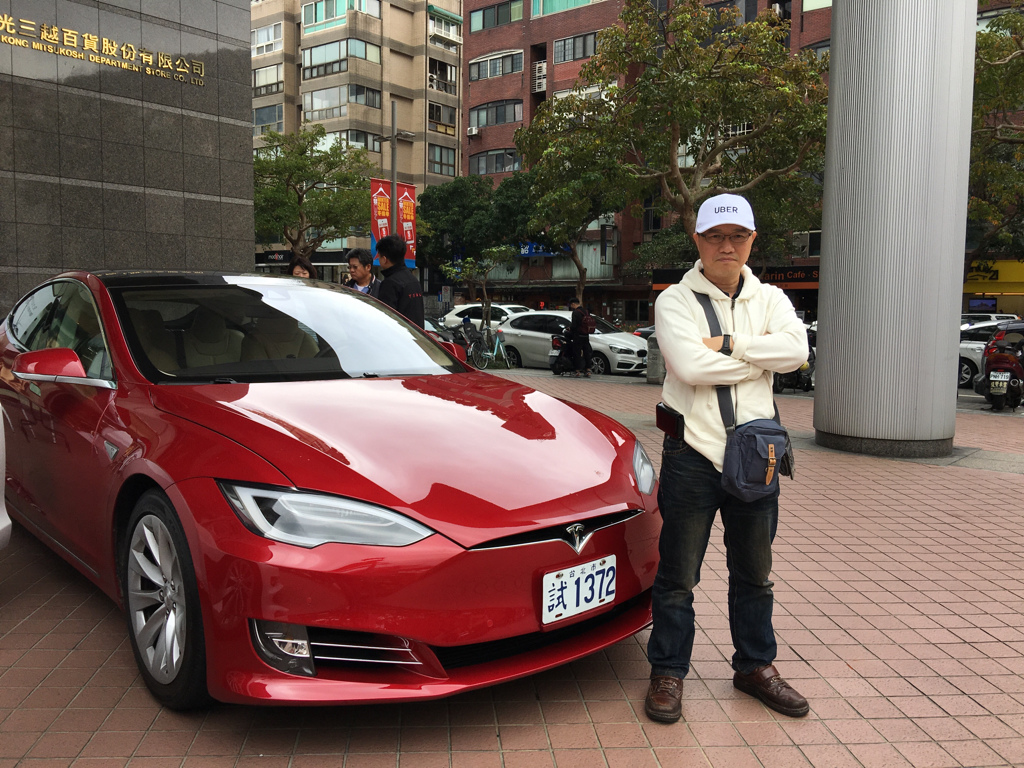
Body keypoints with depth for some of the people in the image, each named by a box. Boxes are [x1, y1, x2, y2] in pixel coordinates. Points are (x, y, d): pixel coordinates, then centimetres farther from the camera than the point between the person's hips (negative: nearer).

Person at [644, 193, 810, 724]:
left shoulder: (769, 299, 9)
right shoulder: (675, 301, -2)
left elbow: (796, 349, -11)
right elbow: (690, 365, -20)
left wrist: (728, 345, -16)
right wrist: (760, 357, -10)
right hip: (692, 453, -4)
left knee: (754, 574, 17)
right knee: (678, 576, 4)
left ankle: (755, 666, 34)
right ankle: (667, 673, 20)